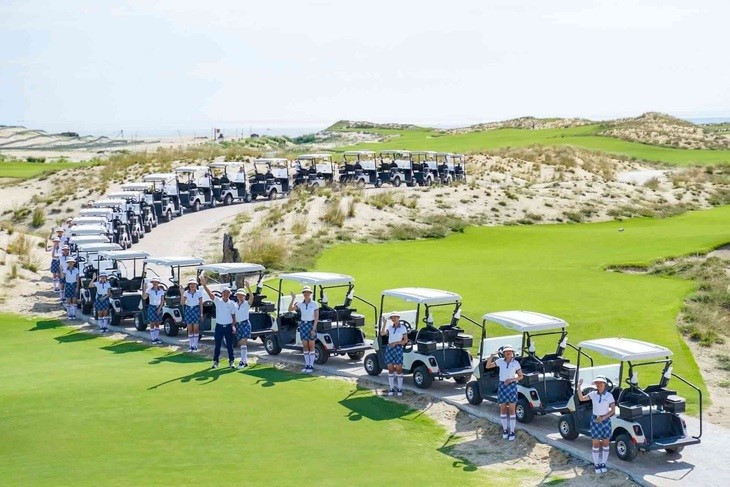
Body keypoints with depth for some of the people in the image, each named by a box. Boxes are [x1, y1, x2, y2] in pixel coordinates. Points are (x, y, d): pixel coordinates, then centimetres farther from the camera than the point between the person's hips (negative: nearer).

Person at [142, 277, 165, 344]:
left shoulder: (161, 291, 1)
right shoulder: (149, 290, -7)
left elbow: (162, 301, 2)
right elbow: (144, 297, -20)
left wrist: (159, 308, -8)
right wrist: (144, 289, -30)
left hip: (159, 308, 2)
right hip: (151, 307, -2)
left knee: (157, 324, 8)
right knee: (152, 324, -1)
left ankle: (157, 338, 14)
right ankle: (153, 338, 3)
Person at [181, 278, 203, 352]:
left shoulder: (199, 292, 0)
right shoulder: (186, 293, 2)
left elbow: (201, 304, 3)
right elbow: (182, 303, -5)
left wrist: (201, 314, 1)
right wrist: (182, 295, -18)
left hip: (196, 310, -1)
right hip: (188, 309, 1)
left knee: (196, 329, -4)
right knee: (190, 329, 3)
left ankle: (195, 345, 0)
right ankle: (191, 345, 8)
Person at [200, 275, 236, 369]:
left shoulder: (232, 304, 1)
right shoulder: (218, 301, -3)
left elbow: (233, 315, 5)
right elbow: (210, 294, -18)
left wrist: (233, 325, -5)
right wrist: (204, 285, -32)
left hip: (228, 326, 1)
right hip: (219, 326, 0)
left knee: (230, 345, 6)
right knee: (217, 345, 5)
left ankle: (231, 361, 17)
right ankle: (215, 361, 14)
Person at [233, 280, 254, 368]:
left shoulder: (247, 303, -3)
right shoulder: (235, 305, 12)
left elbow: (252, 297, -24)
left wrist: (248, 287, -37)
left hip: (245, 324, -6)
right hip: (238, 325, 6)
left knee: (243, 342, -16)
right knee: (240, 343, 8)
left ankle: (243, 361, -18)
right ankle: (245, 360, 17)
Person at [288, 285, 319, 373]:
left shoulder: (314, 304, -6)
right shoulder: (300, 304, 4)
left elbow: (317, 317, -8)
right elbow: (290, 309, -6)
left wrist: (313, 329, -14)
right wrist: (293, 299, -17)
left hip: (311, 325, -4)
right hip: (303, 325, 4)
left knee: (311, 346, 0)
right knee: (305, 346, 6)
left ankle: (311, 366, 4)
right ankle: (307, 365, 13)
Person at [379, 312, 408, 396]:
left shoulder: (403, 328, -1)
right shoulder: (390, 327, 9)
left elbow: (405, 340, -2)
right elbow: (382, 333, -5)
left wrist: (396, 343, -12)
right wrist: (384, 323, -11)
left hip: (398, 348, -3)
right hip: (389, 348, 3)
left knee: (398, 369, -2)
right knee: (390, 369, 5)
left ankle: (400, 388, 6)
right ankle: (391, 388, 11)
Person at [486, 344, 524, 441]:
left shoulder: (516, 363, -2)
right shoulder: (500, 361, 2)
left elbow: (520, 376, 2)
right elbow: (488, 366, 0)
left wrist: (511, 380, -14)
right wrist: (492, 355, -12)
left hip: (512, 386, -2)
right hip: (502, 386, 2)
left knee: (511, 410, -1)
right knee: (503, 409, 7)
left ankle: (512, 431, 3)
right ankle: (505, 430, 19)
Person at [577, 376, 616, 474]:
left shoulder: (609, 395, -8)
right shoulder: (593, 394, -1)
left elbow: (613, 410, -6)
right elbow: (581, 398, -5)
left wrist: (603, 418, -16)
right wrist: (579, 387, -17)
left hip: (605, 420, -1)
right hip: (595, 420, 1)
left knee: (605, 443, 6)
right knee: (596, 443, 4)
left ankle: (603, 464, 17)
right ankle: (596, 464, 12)